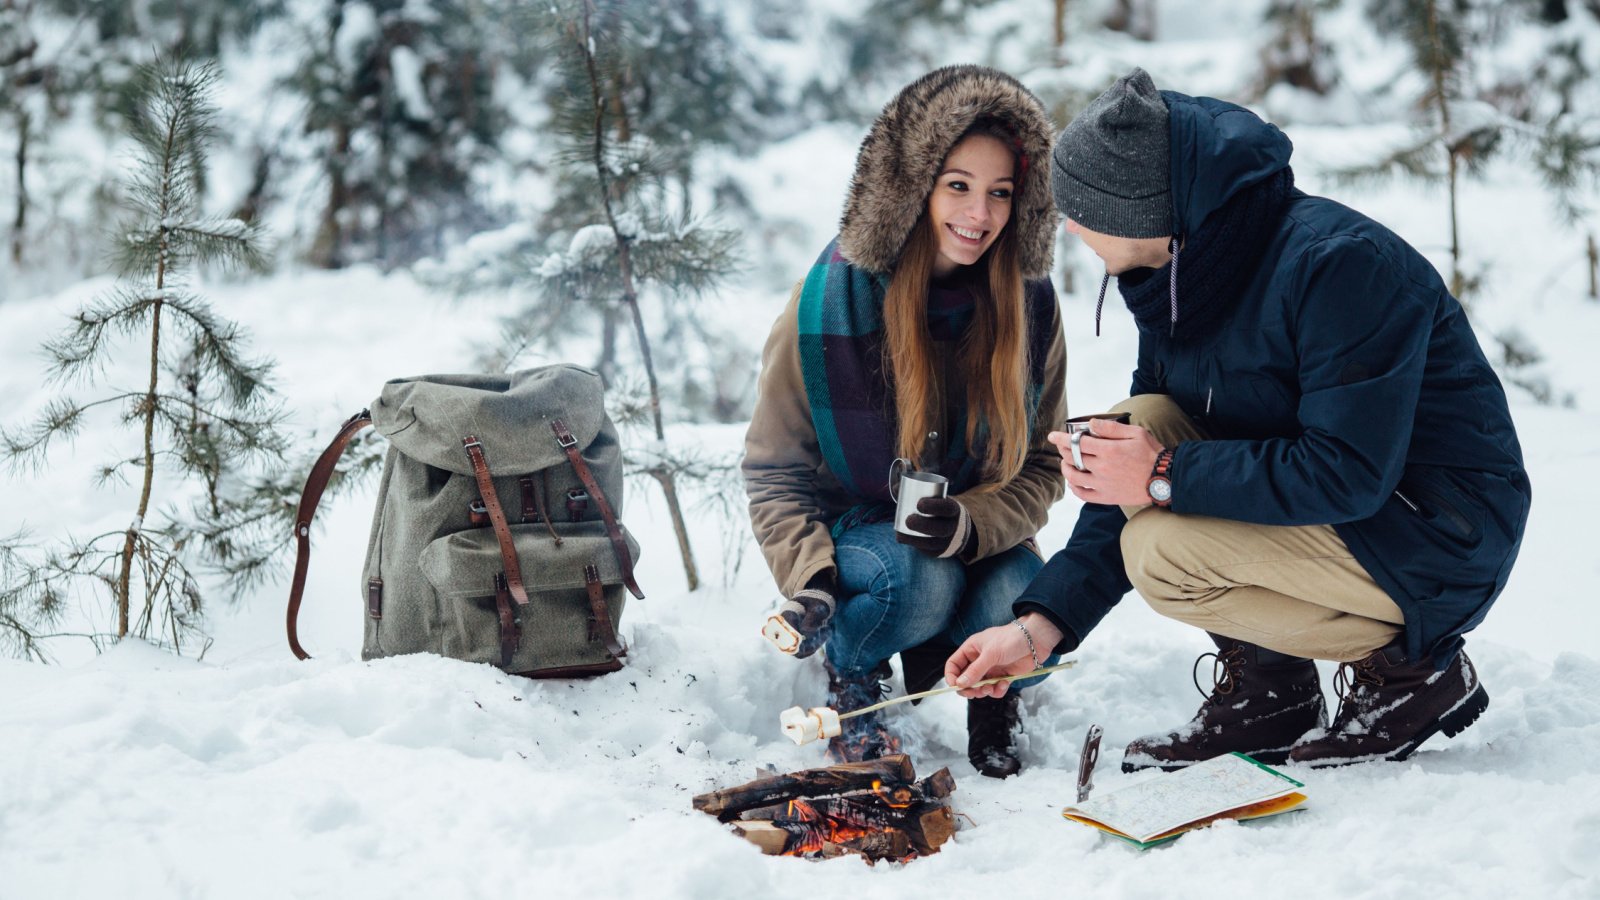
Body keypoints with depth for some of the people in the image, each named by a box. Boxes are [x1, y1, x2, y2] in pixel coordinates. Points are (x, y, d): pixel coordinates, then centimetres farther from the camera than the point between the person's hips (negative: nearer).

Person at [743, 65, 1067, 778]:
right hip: (855, 527, -2)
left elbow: (1041, 466, -4)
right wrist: (809, 579, -25)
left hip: (980, 538, 2)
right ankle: (849, 671, 0)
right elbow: (775, 472, -9)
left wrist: (970, 525, -25)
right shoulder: (832, 298, -17)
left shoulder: (1029, 303, -10)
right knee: (922, 581, -34)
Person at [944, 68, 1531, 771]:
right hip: (1321, 505, 9)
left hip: (1441, 543, -8)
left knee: (1162, 555, -24)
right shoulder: (1178, 279, 1)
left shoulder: (1340, 262, -25)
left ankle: (1408, 670, -4)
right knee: (1137, 424, -8)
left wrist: (1167, 477, -26)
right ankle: (1265, 690, 1)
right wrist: (1046, 620, -5)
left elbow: (1348, 474, -31)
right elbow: (1144, 466, 3)